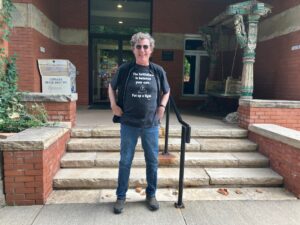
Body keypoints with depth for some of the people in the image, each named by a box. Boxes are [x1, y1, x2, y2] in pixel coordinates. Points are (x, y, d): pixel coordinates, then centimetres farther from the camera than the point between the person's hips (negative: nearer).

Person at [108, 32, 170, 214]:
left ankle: (151, 194, 33)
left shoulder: (158, 71, 1)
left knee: (152, 161, 12)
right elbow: (112, 87, 12)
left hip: (151, 125, 2)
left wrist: (162, 106, 1)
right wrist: (114, 105, 0)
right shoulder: (125, 69, -3)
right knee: (125, 161, 9)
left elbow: (166, 91, 16)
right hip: (129, 124, -1)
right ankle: (121, 196, 27)